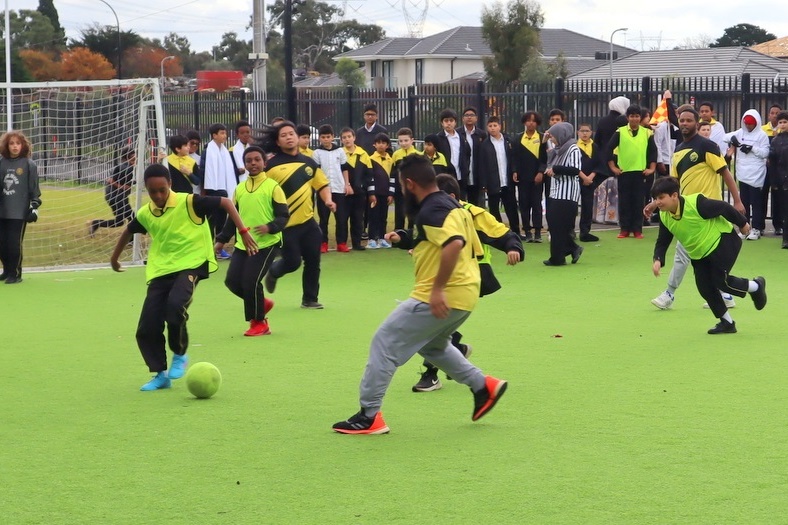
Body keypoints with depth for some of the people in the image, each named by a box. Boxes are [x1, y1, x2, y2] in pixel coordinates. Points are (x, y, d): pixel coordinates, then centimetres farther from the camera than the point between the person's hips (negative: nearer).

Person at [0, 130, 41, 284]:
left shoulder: (29, 164, -2)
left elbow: (34, 188, 0)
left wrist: (34, 206, -5)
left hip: (20, 212, -4)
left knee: (14, 244, -6)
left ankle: (15, 274, 5)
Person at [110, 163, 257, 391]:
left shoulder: (189, 203, -11)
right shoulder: (145, 214, 5)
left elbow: (225, 202, -6)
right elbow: (129, 231, 26)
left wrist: (243, 231, -12)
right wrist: (114, 258, 39)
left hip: (190, 264, -5)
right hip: (160, 270, 5)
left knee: (174, 305, -33)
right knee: (146, 329, -4)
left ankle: (179, 356, -8)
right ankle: (161, 374, 17)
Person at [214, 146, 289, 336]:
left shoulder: (273, 187, -4)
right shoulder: (239, 189, 12)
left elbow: (283, 216, -8)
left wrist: (270, 227, -26)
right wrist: (221, 240, 17)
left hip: (266, 244, -6)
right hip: (242, 245, 6)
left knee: (251, 282, -12)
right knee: (232, 281, -1)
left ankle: (259, 323, 8)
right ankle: (262, 303, 25)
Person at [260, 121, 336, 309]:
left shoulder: (309, 163, 6)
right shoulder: (272, 165, -8)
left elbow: (322, 185, 16)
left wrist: (328, 200, -3)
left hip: (308, 221, 4)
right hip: (285, 224, -4)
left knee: (313, 261, 2)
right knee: (292, 262, -2)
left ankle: (309, 299, 18)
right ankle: (273, 272, 33)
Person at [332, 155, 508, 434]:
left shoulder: (430, 211, -16)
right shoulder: (453, 206, 14)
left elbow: (454, 244, -32)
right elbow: (473, 248, 22)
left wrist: (439, 289, -31)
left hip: (440, 299, -10)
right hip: (465, 294, 10)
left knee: (384, 343, -3)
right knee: (432, 345, 33)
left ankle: (369, 416, -3)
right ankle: (484, 387, 29)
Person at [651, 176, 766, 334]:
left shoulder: (696, 203, -32)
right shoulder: (664, 217, -11)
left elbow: (724, 208, -20)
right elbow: (662, 242, -2)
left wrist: (742, 223, -7)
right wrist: (658, 260, -21)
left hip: (722, 241, -7)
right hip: (699, 254, 7)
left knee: (721, 281, -14)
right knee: (704, 287, -1)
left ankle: (756, 286, 15)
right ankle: (727, 322, 16)